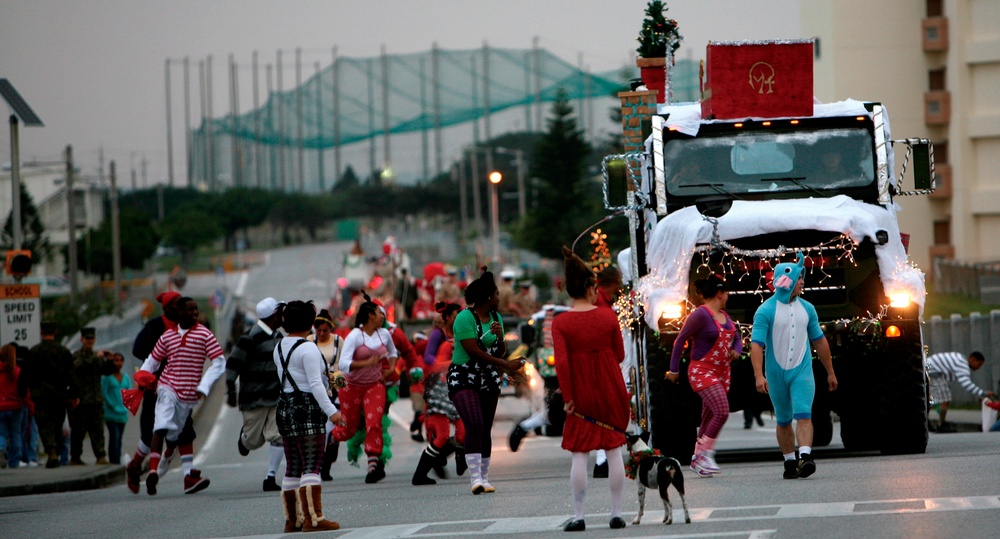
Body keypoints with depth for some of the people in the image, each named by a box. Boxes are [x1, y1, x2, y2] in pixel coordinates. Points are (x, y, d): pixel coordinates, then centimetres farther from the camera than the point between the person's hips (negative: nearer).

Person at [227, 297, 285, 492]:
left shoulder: (277, 336, 12)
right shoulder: (251, 337, -13)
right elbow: (233, 364, -13)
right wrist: (231, 392, -15)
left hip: (276, 398, 6)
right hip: (255, 400, -6)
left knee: (278, 437, -9)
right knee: (254, 441, 3)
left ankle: (270, 477, -1)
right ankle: (244, 436, 40)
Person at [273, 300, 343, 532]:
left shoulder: (279, 347, 13)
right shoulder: (308, 348, -13)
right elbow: (315, 384, -19)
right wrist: (331, 410, -20)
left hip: (285, 406, 9)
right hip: (307, 408, -9)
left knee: (293, 467, 11)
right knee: (312, 465, -10)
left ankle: (292, 519, 14)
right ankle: (313, 518, -15)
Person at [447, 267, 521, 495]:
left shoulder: (496, 318, 12)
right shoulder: (465, 318, -12)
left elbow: (501, 352, 14)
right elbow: (473, 351, -17)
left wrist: (499, 335, -8)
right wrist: (505, 365, -14)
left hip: (488, 379, 7)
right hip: (463, 378, -7)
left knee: (486, 429, 4)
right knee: (474, 424, -20)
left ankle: (484, 478, 10)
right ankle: (475, 478, -24)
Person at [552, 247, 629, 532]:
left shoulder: (560, 323, -8)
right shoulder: (608, 316, -5)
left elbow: (561, 362, -13)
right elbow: (620, 355, 0)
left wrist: (568, 398, -7)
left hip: (582, 392, -1)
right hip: (611, 389, 1)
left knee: (580, 454, 4)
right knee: (614, 450, 7)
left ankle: (579, 516, 2)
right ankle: (617, 514, 8)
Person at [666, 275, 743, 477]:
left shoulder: (724, 316, 13)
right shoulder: (700, 315, -12)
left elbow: (737, 339, 21)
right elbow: (680, 341, -8)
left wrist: (736, 351, -3)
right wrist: (674, 369, -6)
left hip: (722, 373, 8)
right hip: (703, 371, -8)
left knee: (708, 418, 8)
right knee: (722, 412, -21)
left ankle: (697, 459, 15)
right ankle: (705, 454, -11)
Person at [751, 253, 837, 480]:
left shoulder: (807, 308, 7)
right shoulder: (766, 311, -8)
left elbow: (819, 341, 16)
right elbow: (756, 344, -14)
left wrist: (830, 372, 19)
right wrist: (759, 375, -26)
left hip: (802, 371, 2)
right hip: (776, 374, -2)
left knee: (803, 415, -16)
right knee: (784, 421, 8)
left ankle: (805, 457, -28)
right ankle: (790, 462, 20)